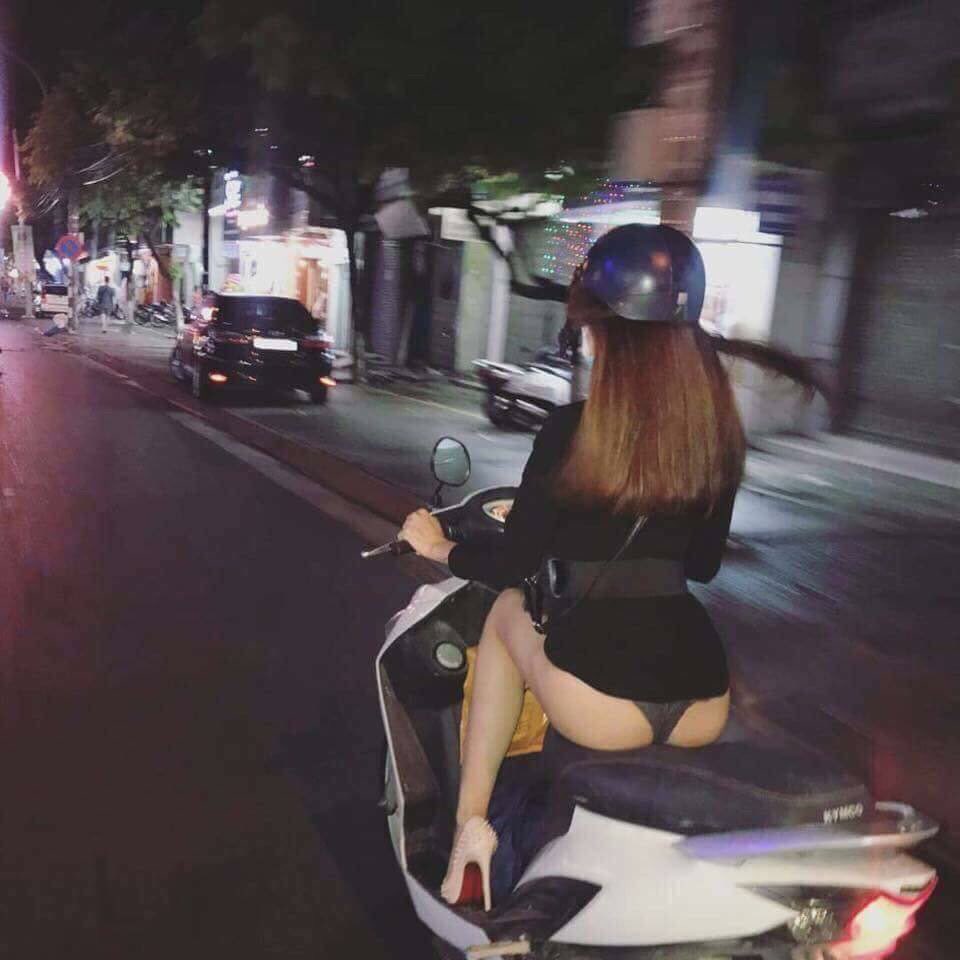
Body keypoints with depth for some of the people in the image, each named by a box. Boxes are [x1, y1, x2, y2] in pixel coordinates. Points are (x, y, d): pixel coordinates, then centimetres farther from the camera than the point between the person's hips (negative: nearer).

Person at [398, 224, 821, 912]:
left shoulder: (572, 430, -11)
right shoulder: (720, 430, 4)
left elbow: (514, 566, -4)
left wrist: (442, 548, 15)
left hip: (601, 700, -5)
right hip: (704, 704, 5)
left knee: (506, 615, 24)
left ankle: (471, 823, 21)